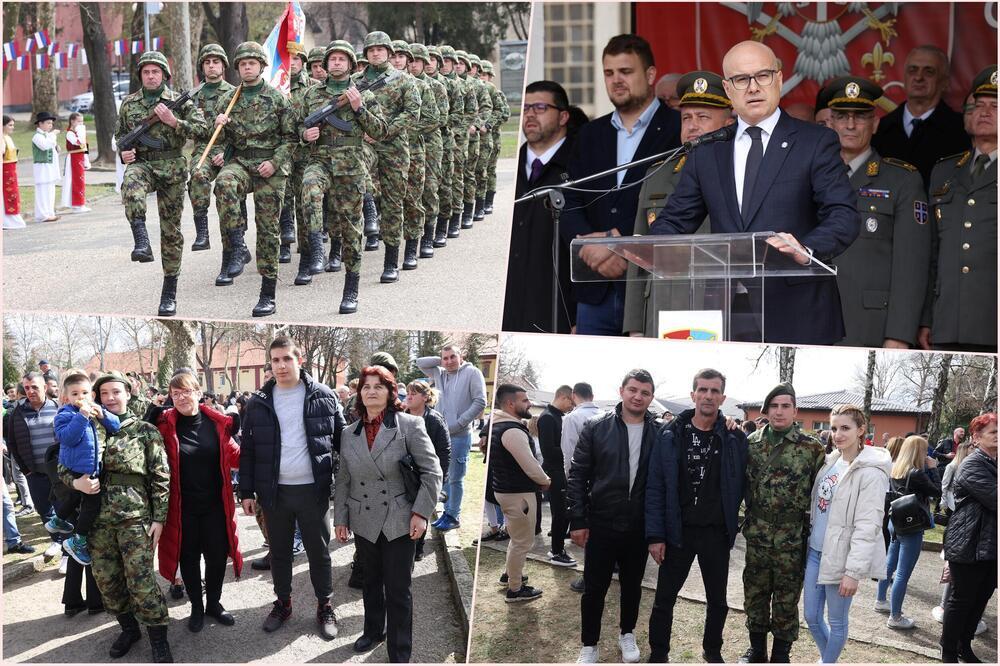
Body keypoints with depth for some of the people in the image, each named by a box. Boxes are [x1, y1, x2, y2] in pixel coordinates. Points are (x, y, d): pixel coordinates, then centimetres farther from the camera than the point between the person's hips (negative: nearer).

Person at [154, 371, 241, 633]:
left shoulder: (217, 423, -3)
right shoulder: (165, 424, -7)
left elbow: (235, 456, 4)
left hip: (215, 503, 1)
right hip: (183, 506, -1)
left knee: (217, 555, 10)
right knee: (189, 557, 11)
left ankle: (213, 603, 31)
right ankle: (196, 607, 28)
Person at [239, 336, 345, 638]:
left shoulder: (324, 397, -3)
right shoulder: (258, 403, 1)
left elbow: (342, 441, 2)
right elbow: (247, 450, 5)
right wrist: (247, 491, 2)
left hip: (313, 489, -2)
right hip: (275, 490, 2)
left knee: (319, 551, 9)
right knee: (279, 551, 15)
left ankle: (324, 606, 24)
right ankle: (282, 602, 32)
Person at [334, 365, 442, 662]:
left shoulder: (409, 425, -7)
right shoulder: (350, 434, 5)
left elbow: (432, 471, -8)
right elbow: (343, 481, 11)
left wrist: (421, 512, -13)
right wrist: (340, 519, 7)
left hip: (399, 522, -4)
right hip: (364, 523, 4)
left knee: (398, 590, 1)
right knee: (371, 583, 19)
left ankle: (400, 654, 11)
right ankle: (373, 631, 38)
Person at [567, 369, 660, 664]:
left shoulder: (660, 433, -2)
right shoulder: (597, 428, -5)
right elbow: (577, 475, -4)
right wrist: (578, 520, -7)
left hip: (639, 527, 1)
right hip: (601, 523, -1)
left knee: (632, 585, 17)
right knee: (594, 588, 6)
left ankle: (627, 634, 37)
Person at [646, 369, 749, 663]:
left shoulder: (735, 439, -3)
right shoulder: (671, 435, -5)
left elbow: (742, 484, 4)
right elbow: (655, 487, -5)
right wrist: (655, 535, -9)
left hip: (717, 534, 1)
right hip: (677, 531, -1)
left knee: (718, 600, 14)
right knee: (664, 598, 7)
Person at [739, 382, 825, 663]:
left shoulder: (812, 448, -5)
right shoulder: (751, 442, 2)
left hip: (792, 540, -3)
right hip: (756, 536, 3)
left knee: (786, 599, 8)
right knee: (754, 595, 13)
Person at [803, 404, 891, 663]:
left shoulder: (870, 472, -16)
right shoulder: (830, 461, 7)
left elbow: (867, 527, -19)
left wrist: (854, 571, -22)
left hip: (839, 556, -7)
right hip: (815, 551, 7)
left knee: (836, 621, 8)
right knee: (811, 616, 14)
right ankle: (826, 657, 37)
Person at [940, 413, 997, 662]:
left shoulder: (994, 463, 11)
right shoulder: (974, 465, -15)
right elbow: (994, 500, -24)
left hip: (991, 546, 8)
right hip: (970, 545, -8)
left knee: (980, 598, 16)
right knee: (962, 599, 2)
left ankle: (965, 647, 30)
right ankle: (949, 653, 14)